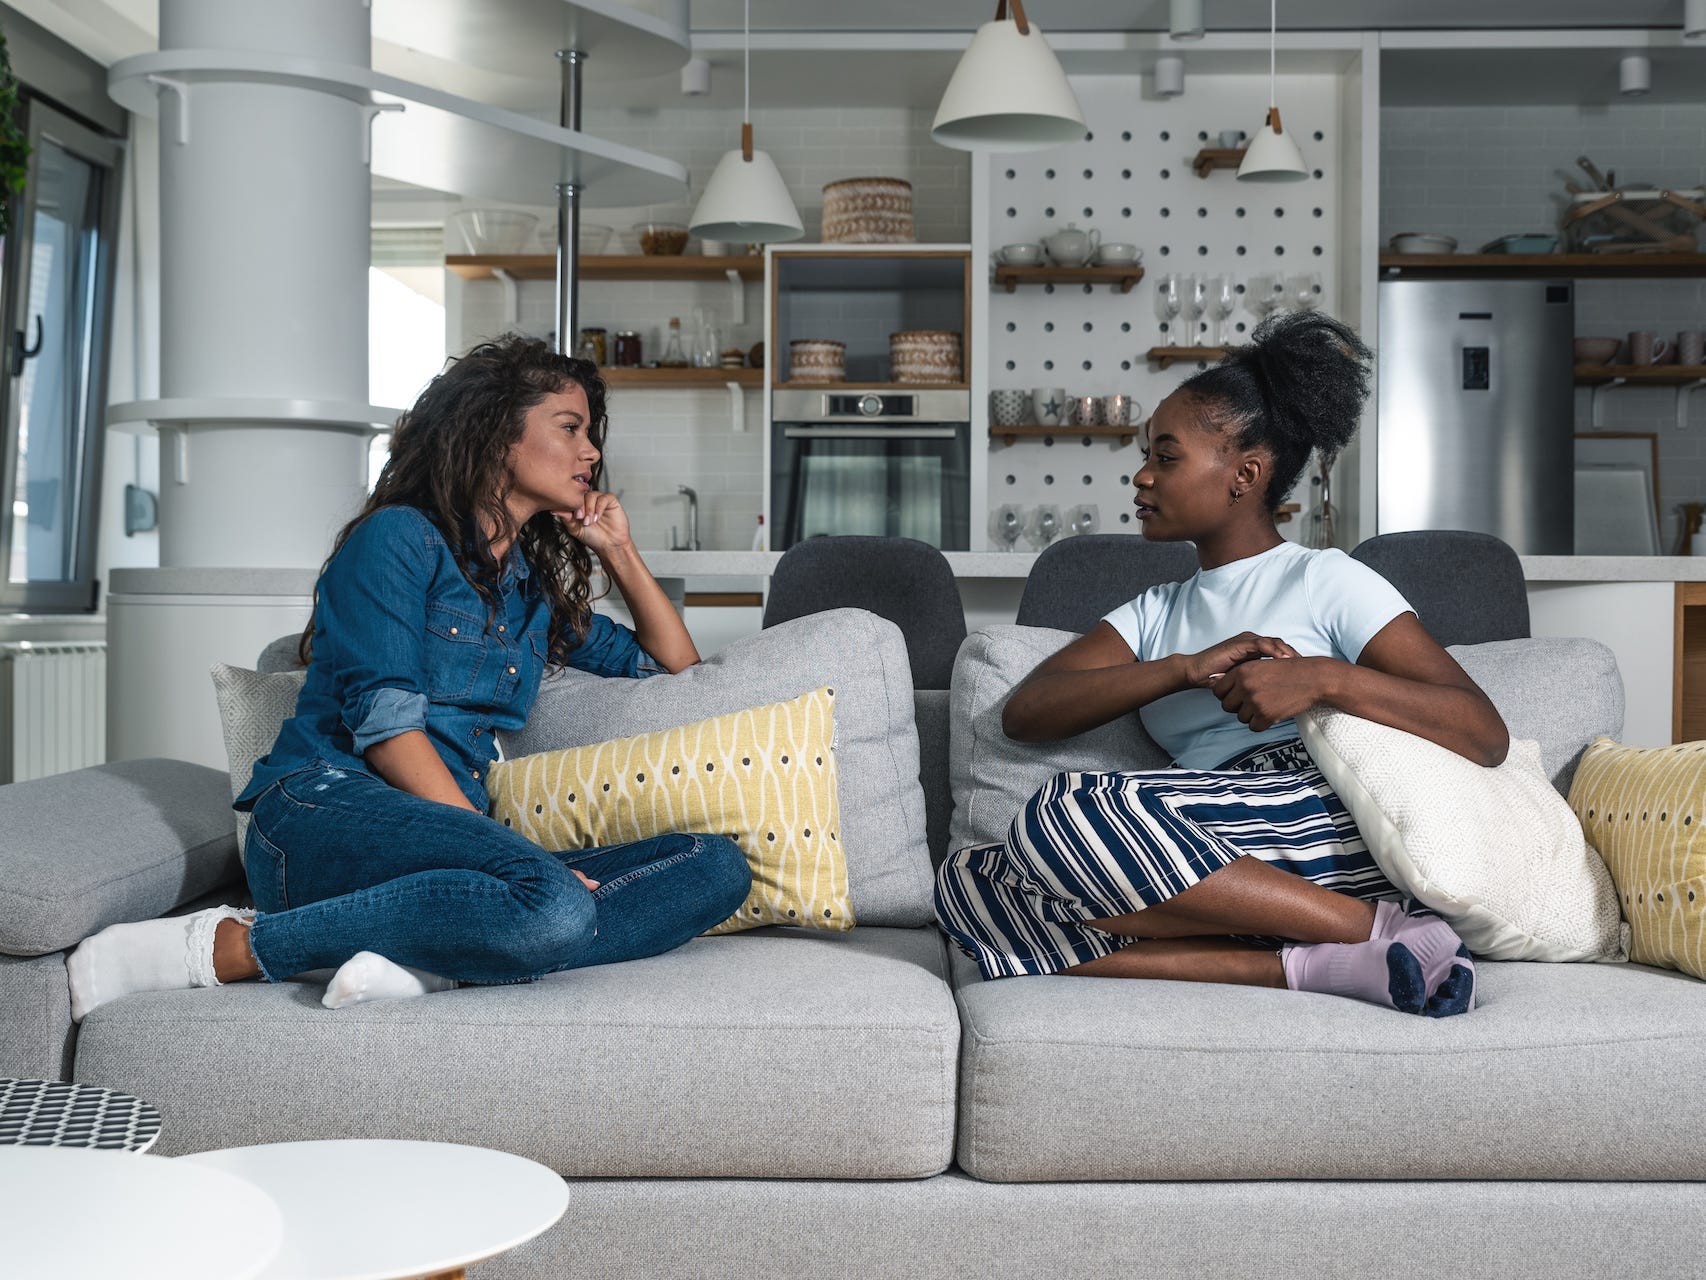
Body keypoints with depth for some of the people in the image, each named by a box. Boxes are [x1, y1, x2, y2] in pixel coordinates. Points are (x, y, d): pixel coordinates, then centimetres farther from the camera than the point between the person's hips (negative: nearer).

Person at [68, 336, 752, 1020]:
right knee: (554, 906, -38)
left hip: (448, 847, 7)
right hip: (325, 807, -6)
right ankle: (221, 942, -23)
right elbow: (383, 719, -9)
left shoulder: (536, 588, 26)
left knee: (719, 867, -14)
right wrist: (497, 842, -19)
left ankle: (424, 957, -28)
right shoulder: (400, 537, 5)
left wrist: (617, 549, 23)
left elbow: (674, 663, 34)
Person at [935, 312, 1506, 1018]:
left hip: (1323, 828, -6)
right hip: (1222, 870, 6)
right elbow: (1024, 713, 8)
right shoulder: (1154, 613, 28)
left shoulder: (1328, 581, 12)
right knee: (968, 882, -15)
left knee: (1066, 809, -28)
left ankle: (1378, 928, -18)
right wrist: (1187, 669, -5)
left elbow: (1485, 735, 0)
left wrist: (1325, 677, -14)